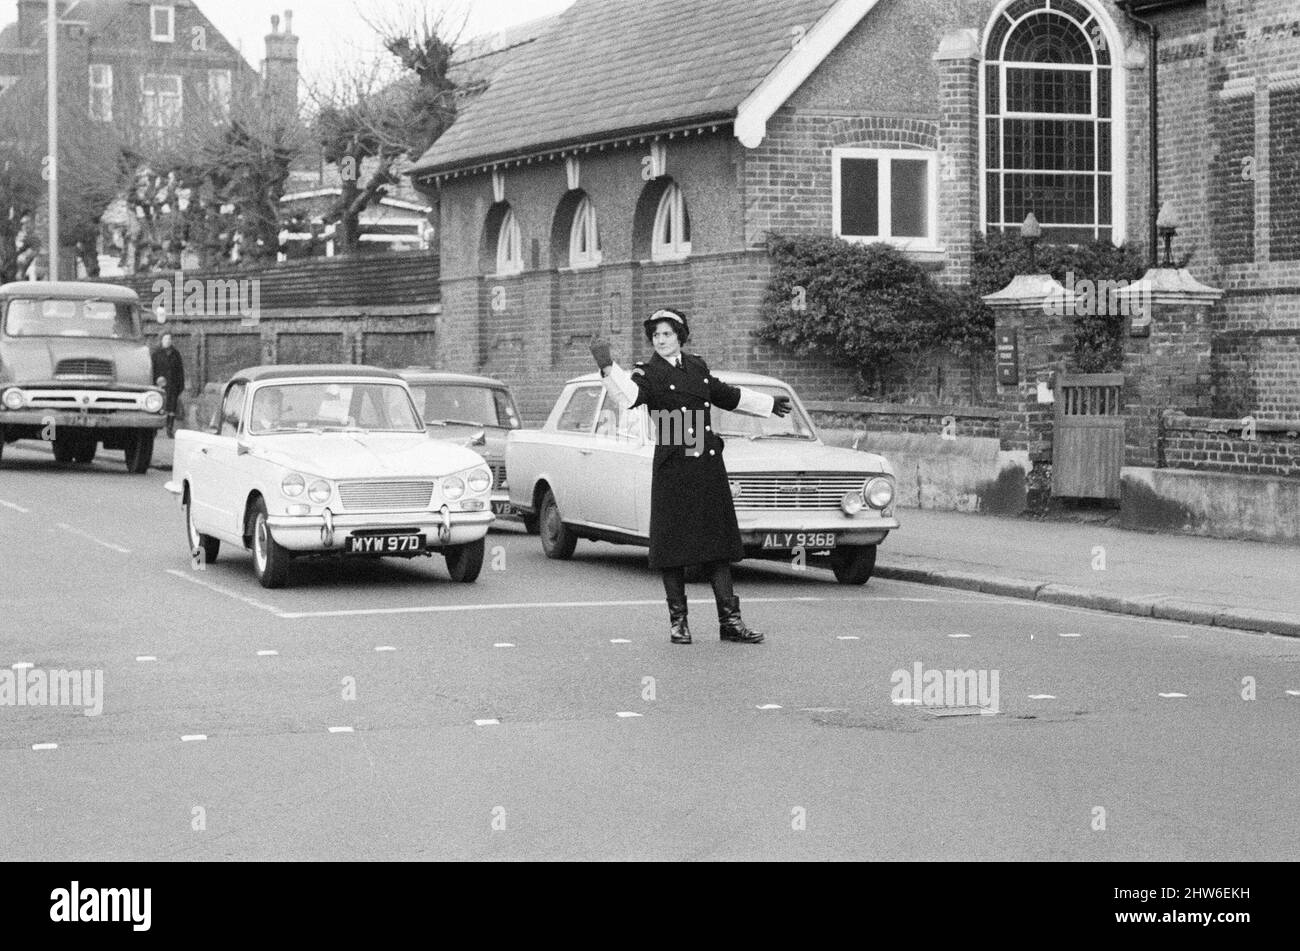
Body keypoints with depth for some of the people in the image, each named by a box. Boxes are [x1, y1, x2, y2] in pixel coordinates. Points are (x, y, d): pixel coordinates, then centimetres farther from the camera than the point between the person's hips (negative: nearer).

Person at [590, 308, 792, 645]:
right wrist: (607, 367, -42)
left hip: (708, 466, 4)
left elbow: (727, 395, 29)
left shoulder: (698, 367, 13)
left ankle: (729, 620, 9)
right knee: (673, 545, 0)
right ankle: (678, 621, 9)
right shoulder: (648, 374, -3)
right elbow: (629, 395, -25)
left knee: (718, 542, 5)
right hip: (672, 468, -4)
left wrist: (768, 404, 40)